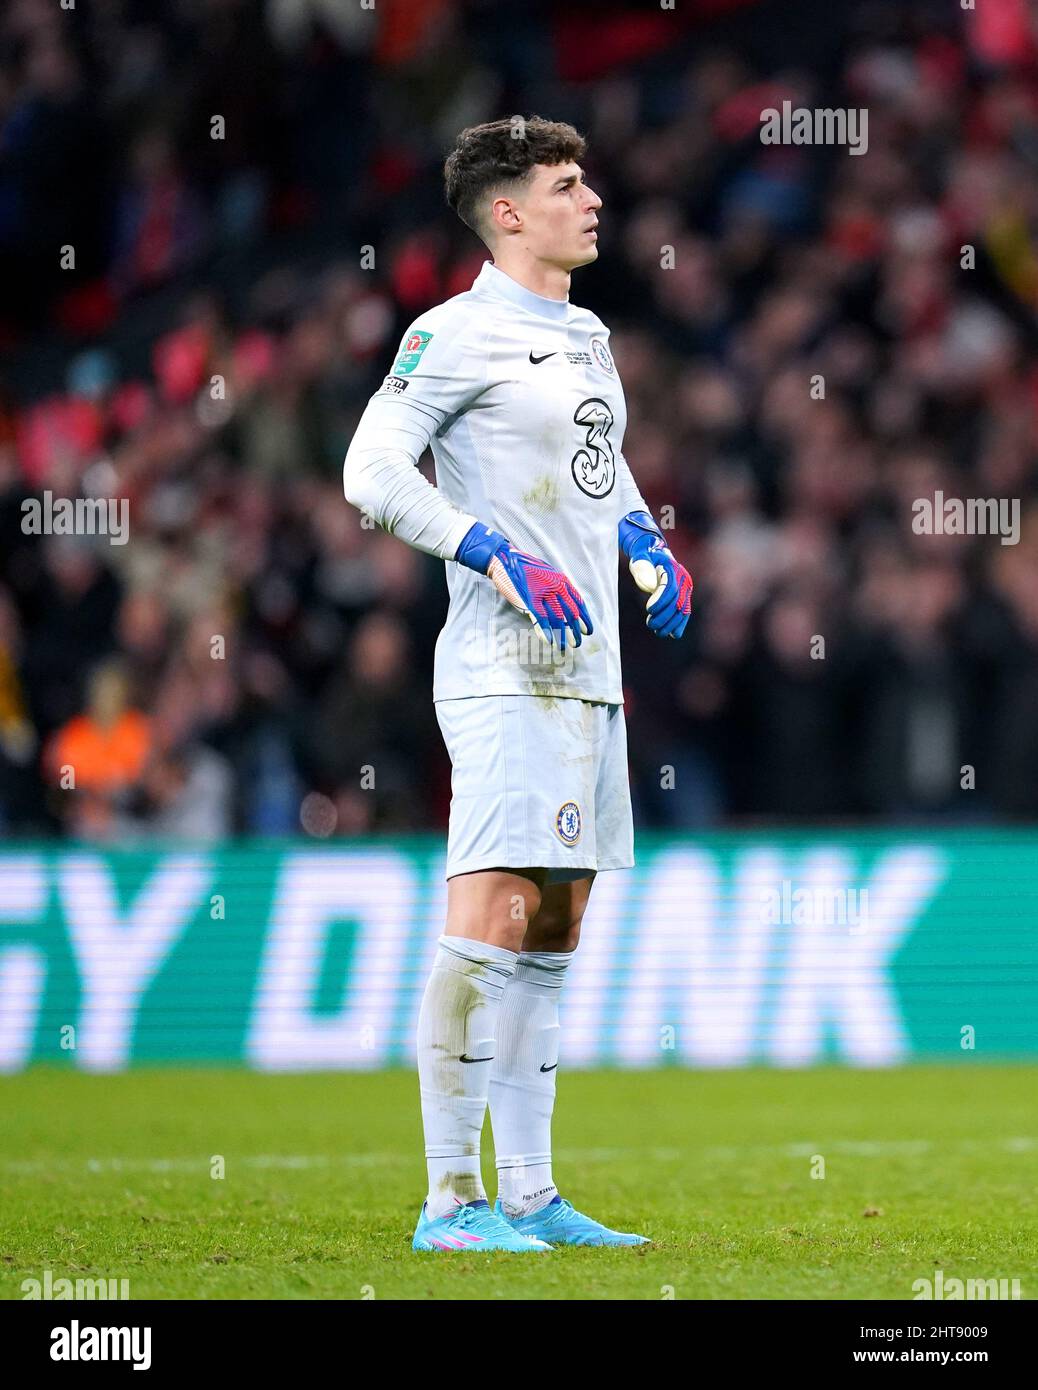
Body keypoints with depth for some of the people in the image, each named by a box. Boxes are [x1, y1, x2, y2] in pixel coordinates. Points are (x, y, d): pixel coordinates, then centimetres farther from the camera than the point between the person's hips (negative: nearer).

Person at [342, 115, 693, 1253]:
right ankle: (450, 1201, -14)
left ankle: (530, 1197, 14)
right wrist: (502, 559, -20)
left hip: (588, 669, 9)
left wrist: (648, 546, 15)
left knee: (554, 930, 9)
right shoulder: (457, 333, -7)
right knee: (491, 916, -14)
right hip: (507, 671, -9)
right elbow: (371, 472, -13)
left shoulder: (585, 337, 19)